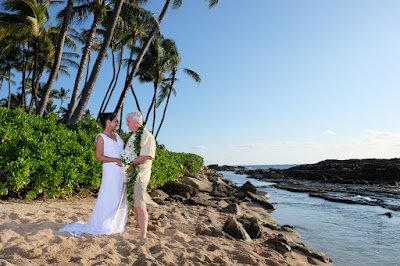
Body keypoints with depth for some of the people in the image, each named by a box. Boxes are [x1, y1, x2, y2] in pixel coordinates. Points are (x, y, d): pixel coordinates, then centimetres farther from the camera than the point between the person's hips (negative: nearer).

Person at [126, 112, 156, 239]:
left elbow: (147, 156, -23)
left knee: (140, 205, -9)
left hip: (140, 173, -9)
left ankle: (143, 235, -4)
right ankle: (138, 224, 41)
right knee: (134, 202, 21)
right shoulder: (133, 136, 16)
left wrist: (129, 162, -19)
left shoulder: (146, 136, -13)